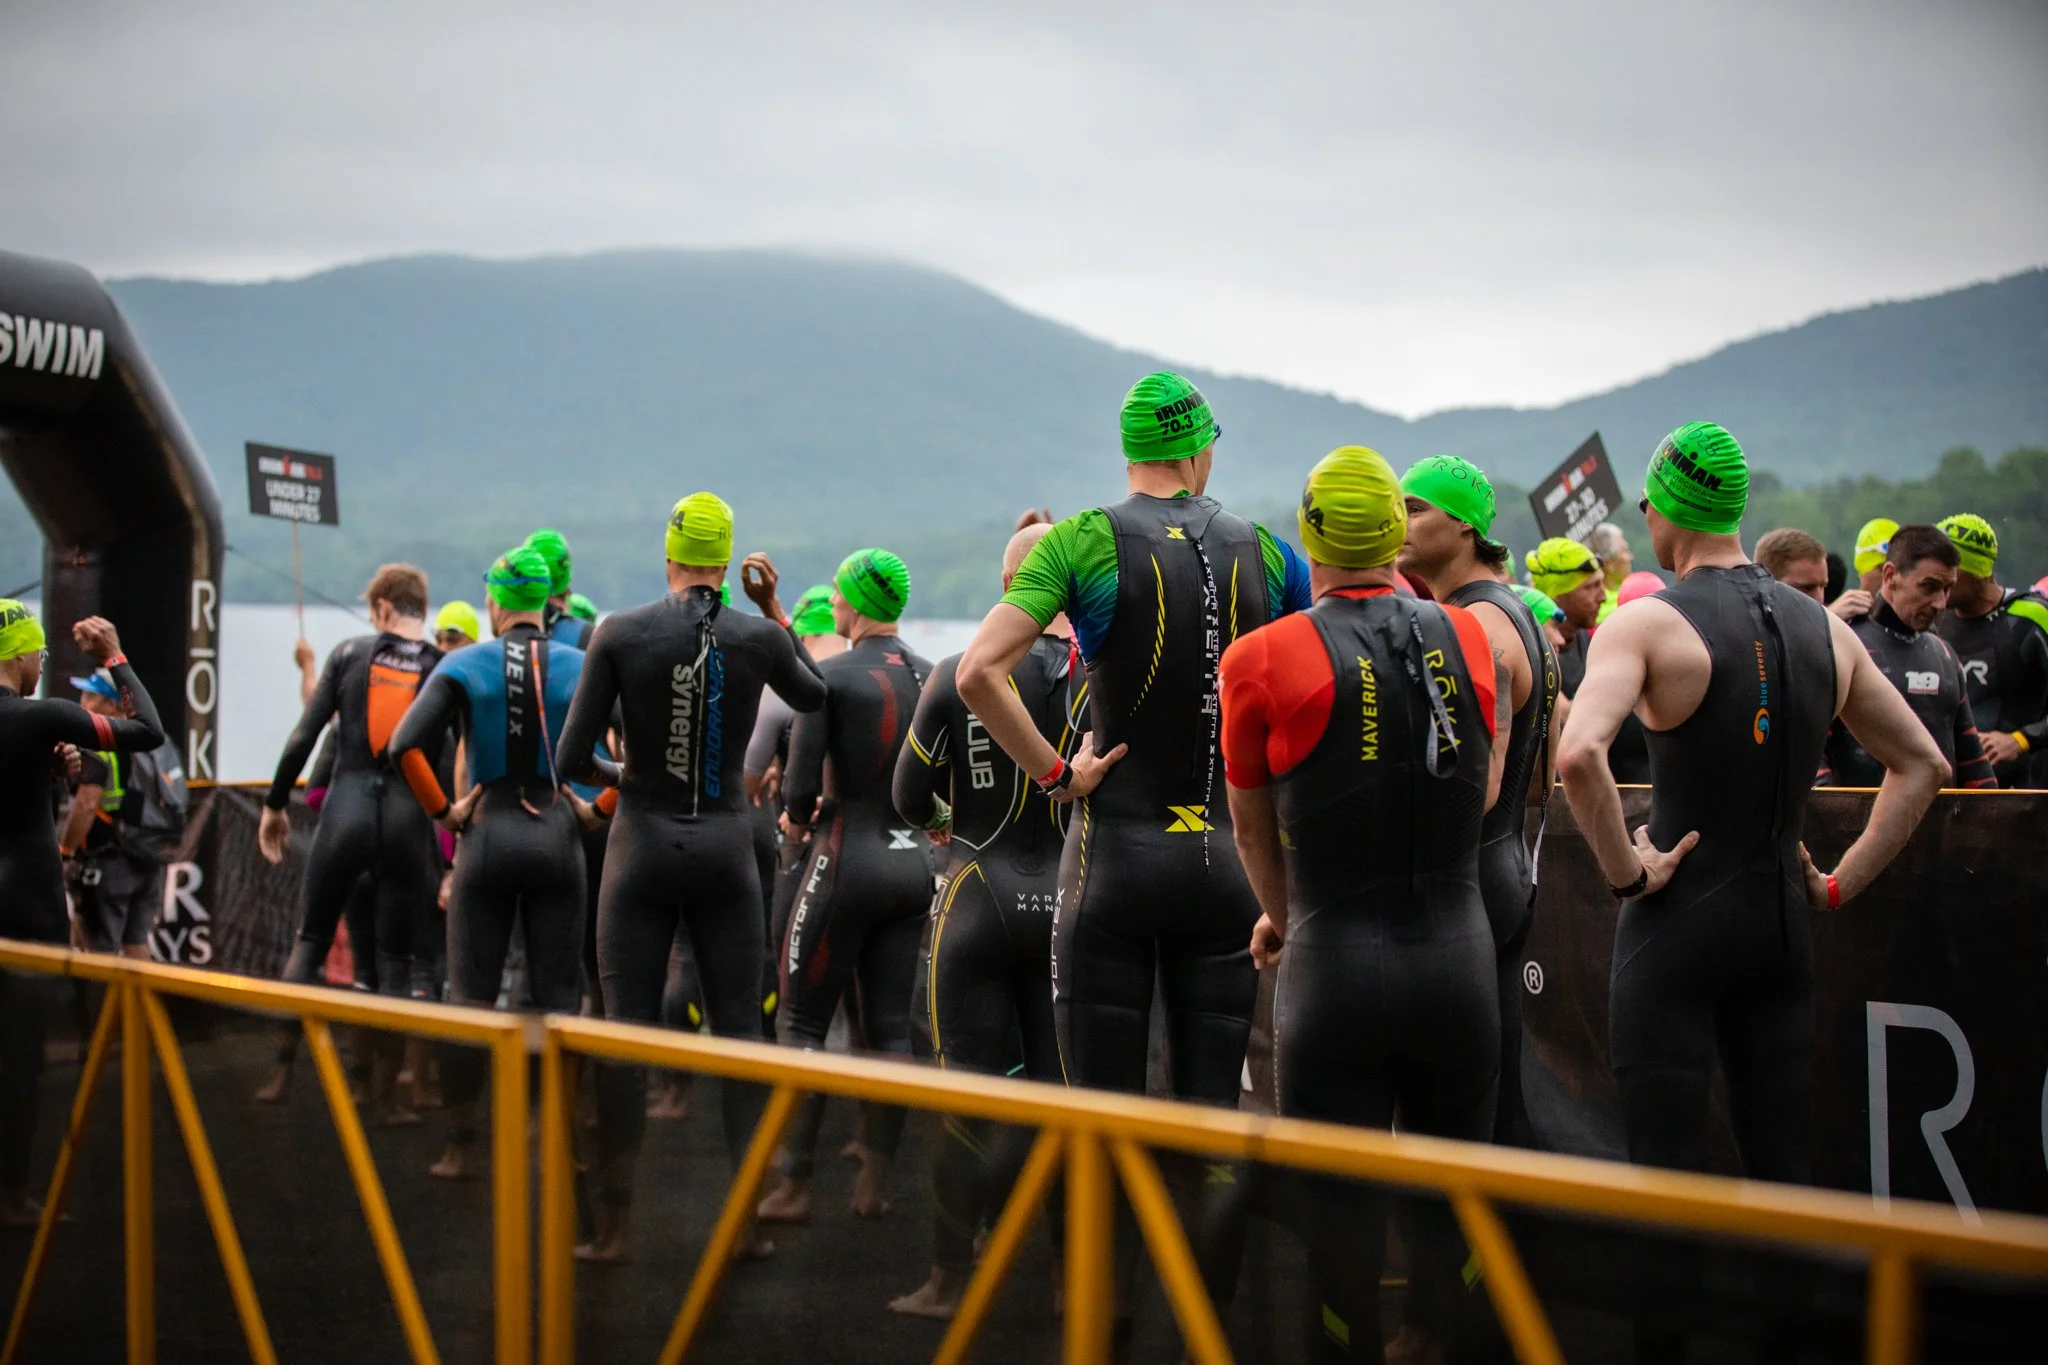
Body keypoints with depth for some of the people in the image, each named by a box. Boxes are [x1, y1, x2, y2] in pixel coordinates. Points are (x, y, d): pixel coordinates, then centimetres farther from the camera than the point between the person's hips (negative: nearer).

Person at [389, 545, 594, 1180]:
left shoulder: (465, 664, -2)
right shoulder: (581, 667, 0)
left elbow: (406, 745, -13)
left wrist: (443, 812, -3)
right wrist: (597, 810, 1)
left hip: (487, 836, -1)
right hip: (557, 838, 1)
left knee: (470, 999, 6)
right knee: (556, 1000, 6)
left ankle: (459, 1146, 8)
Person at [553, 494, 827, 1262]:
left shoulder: (618, 634, -7)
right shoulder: (759, 637, -3)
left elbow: (571, 760, -6)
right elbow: (815, 697, 19)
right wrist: (775, 609, 19)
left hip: (642, 848, -1)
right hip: (726, 849, 1)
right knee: (739, 1032, 7)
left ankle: (614, 1226, 6)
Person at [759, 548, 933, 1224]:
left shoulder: (830, 677, -11)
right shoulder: (930, 677, 5)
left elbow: (801, 782, -14)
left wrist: (799, 818, 6)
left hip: (848, 858, -5)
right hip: (913, 859, 5)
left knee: (803, 1021, 4)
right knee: (891, 1028, 9)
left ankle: (796, 1183, 3)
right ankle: (875, 1181, 12)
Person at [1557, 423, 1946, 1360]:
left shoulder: (1648, 623, -12)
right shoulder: (1825, 628, 6)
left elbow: (1578, 754, -28)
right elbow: (1921, 765, 13)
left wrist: (1625, 869, -16)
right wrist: (1841, 885, 12)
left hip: (1677, 920, -5)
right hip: (1780, 918, 5)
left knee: (1667, 1170, 0)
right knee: (1781, 1163, 13)